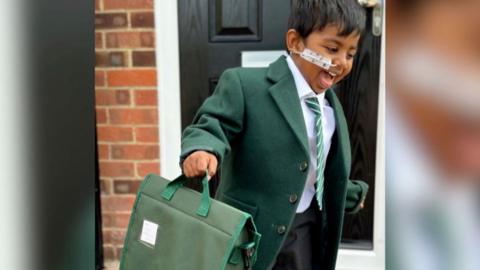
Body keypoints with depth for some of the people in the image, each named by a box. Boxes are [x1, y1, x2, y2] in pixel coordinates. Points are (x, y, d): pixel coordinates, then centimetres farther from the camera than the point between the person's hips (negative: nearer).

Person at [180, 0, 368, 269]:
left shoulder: (332, 106, 9)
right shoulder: (245, 85, -16)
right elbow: (210, 126, -17)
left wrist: (354, 194, 33)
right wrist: (202, 149, -39)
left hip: (308, 233, 7)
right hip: (252, 233, -6)